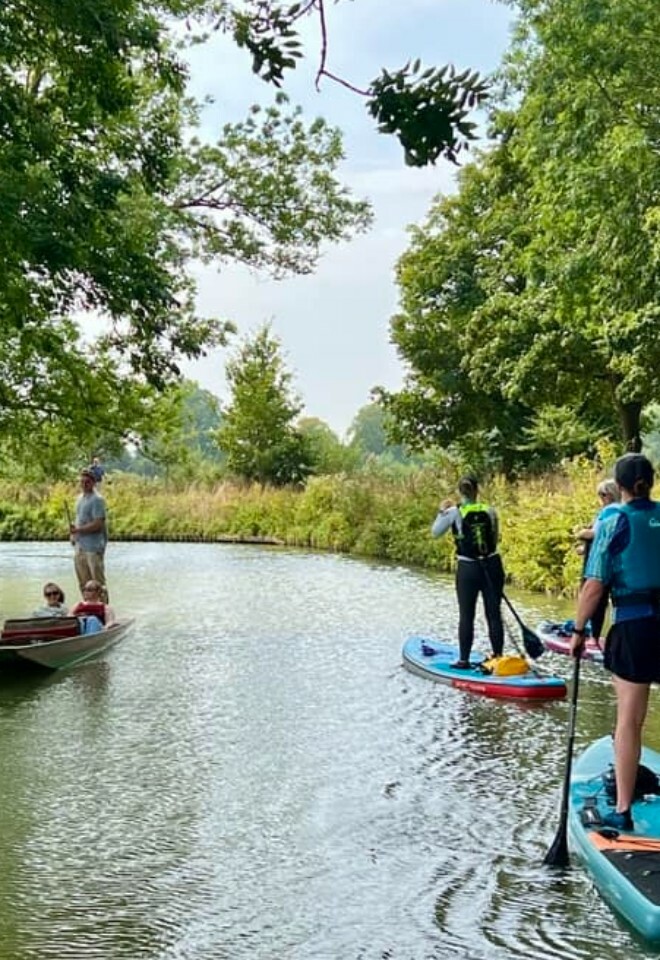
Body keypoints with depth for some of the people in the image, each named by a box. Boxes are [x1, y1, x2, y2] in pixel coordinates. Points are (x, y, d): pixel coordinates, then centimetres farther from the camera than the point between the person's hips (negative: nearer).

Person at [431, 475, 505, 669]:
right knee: (494, 613, 9)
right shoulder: (489, 511, -1)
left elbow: (436, 532, 5)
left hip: (467, 569, -2)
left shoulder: (454, 512, -8)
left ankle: (464, 660, 11)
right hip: (492, 566, 2)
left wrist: (442, 511, 15)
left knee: (466, 616, 6)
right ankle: (498, 657, 15)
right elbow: (495, 539, 9)